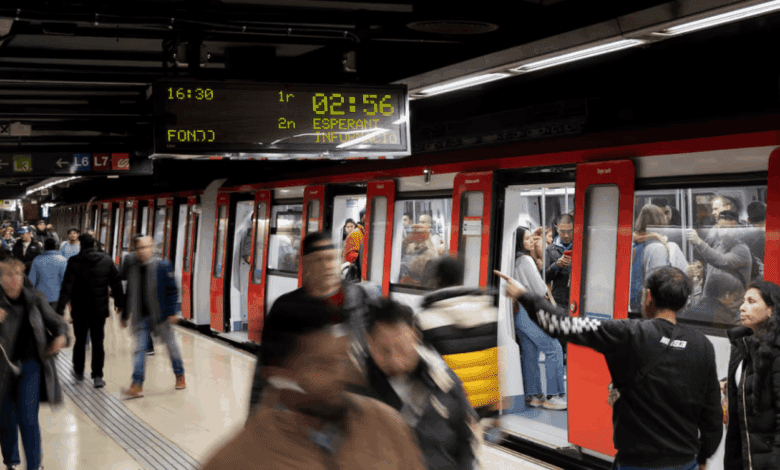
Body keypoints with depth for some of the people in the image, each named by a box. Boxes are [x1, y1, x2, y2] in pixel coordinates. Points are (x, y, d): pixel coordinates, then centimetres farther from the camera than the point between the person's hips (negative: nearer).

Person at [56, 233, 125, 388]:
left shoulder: (74, 262, -10)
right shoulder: (107, 260, -4)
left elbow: (67, 287, -13)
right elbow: (116, 283, 2)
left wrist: (60, 309, -12)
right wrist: (119, 302, 13)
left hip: (80, 309, 0)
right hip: (99, 309, 1)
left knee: (80, 340, 17)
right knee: (98, 342, 6)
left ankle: (79, 371, 31)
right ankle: (97, 376, -2)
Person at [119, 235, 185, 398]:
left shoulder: (162, 266, -8)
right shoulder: (132, 267, 4)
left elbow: (172, 290, -6)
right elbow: (130, 294, 13)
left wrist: (172, 312, -11)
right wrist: (125, 315, 15)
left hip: (160, 314, -3)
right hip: (141, 316, 3)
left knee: (171, 344, 10)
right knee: (139, 348, -2)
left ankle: (179, 375, 29)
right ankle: (137, 385, -1)